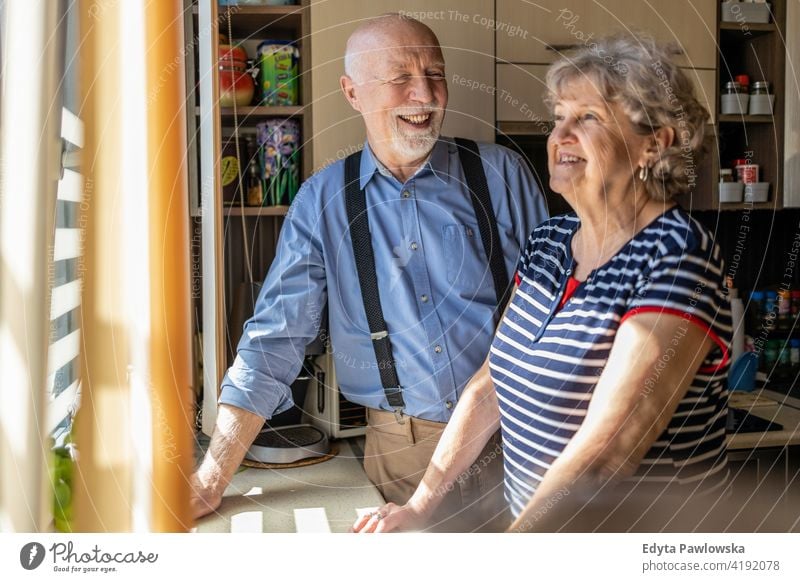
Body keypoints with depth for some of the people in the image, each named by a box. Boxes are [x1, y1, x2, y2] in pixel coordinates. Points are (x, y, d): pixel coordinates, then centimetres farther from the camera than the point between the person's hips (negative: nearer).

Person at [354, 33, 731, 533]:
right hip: (534, 525, 6)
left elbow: (607, 450, -25)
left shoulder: (677, 254, -18)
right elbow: (491, 384, 6)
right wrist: (420, 506, 0)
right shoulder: (549, 239, 5)